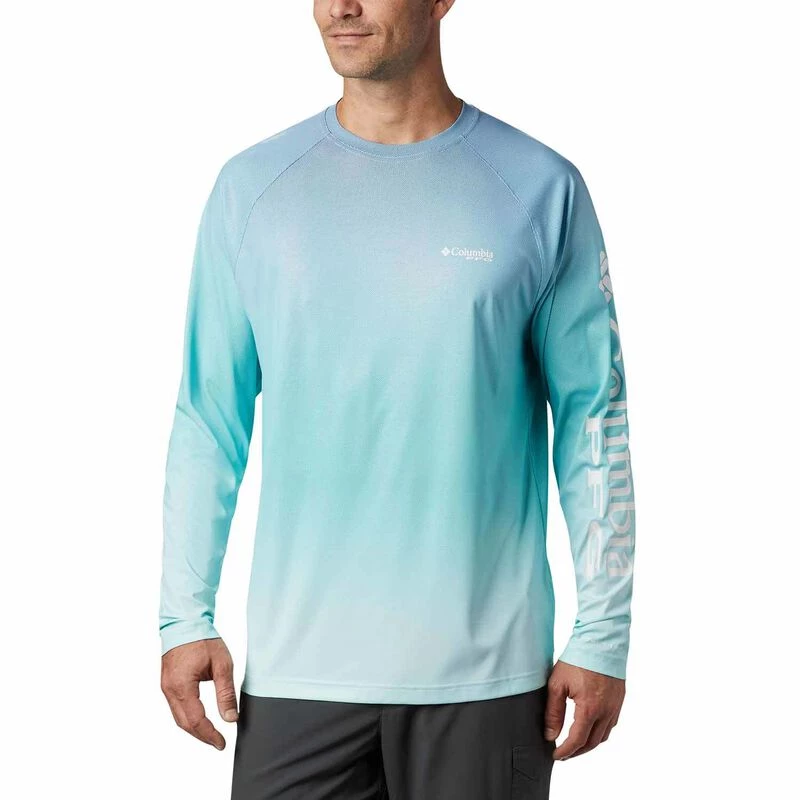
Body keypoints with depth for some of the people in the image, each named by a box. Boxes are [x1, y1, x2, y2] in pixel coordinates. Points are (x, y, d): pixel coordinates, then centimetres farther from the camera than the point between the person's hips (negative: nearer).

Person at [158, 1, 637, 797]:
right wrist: (185, 616, 0)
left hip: (484, 671, -1)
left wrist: (602, 635, -1)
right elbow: (208, 418, 6)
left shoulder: (541, 189, -1)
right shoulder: (251, 187, 4)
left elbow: (593, 419, 1)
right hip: (297, 667, 1)